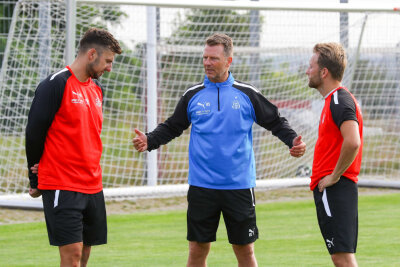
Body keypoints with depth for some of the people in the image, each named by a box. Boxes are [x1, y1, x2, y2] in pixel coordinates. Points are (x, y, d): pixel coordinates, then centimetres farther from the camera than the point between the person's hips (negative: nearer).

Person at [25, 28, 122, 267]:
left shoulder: (97, 89, 15)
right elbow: (34, 133, -8)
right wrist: (35, 180, 1)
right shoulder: (55, 85, -11)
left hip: (92, 187, 8)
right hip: (61, 187, -8)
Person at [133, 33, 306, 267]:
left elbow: (276, 122, 8)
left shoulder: (247, 95, 3)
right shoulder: (193, 96, 6)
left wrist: (293, 141, -10)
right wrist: (149, 141, -5)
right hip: (202, 187, 1)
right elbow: (172, 127, 13)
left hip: (239, 186, -1)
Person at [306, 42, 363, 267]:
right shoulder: (335, 99, 17)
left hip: (334, 189, -11)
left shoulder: (340, 101, -15)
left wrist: (334, 176, -20)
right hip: (332, 189, 11)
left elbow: (352, 142, -29)